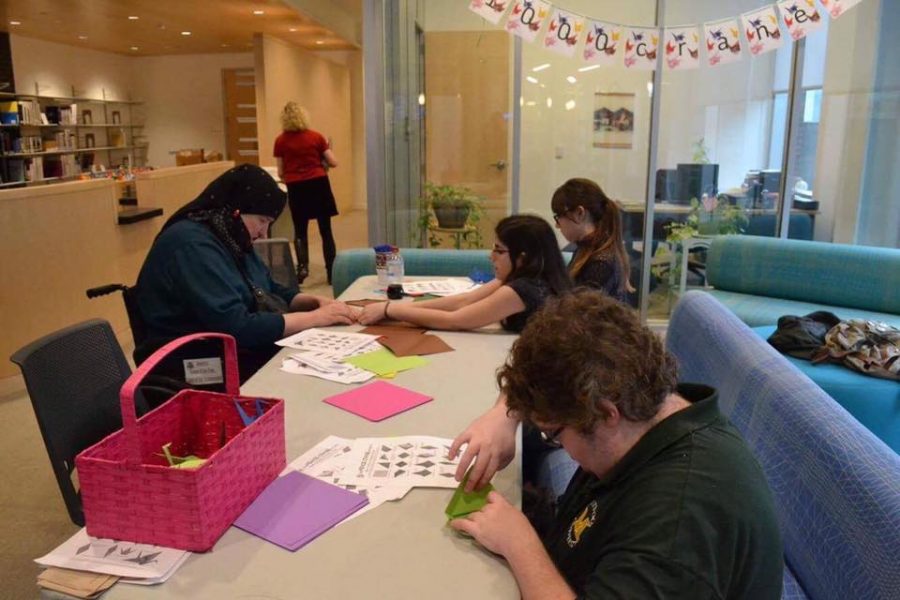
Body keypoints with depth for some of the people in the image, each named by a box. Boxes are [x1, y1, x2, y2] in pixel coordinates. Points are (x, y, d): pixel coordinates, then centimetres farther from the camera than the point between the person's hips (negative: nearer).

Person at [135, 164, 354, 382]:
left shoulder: (231, 240, 8)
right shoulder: (192, 245, -21)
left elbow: (272, 293, 18)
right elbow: (236, 328, -27)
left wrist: (317, 301, -1)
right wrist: (314, 317, -19)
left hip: (241, 352, 9)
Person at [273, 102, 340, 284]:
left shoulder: (280, 141, 0)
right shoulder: (316, 137, 1)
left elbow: (281, 173, 5)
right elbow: (333, 163, 3)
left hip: (296, 188, 0)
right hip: (318, 184, 0)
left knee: (300, 230, 15)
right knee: (326, 230, 7)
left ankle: (302, 266, 0)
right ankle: (332, 273, 9)